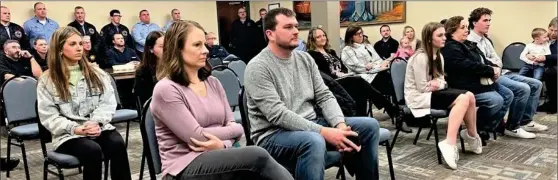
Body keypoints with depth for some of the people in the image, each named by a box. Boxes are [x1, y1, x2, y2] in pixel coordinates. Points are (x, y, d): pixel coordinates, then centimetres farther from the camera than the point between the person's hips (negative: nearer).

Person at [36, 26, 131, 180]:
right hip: (68, 134, -2)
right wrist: (75, 129, -18)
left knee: (118, 144, -30)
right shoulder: (47, 81, 3)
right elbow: (48, 116, -3)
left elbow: (108, 103, 4)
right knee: (93, 150, -34)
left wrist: (96, 123, -16)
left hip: (99, 128, 3)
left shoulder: (97, 74, 12)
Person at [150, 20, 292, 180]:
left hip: (217, 156, 6)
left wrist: (222, 144, -16)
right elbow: (197, 137, -14)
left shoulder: (213, 83, 12)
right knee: (257, 156, -29)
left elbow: (233, 126, 7)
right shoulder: (165, 90, -9)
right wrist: (233, 130, -1)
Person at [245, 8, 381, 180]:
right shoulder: (258, 67, -15)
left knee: (369, 125, -2)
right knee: (314, 141, -39)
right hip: (273, 135, -7)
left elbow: (324, 96, 5)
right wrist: (324, 132, -28)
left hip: (310, 125, 7)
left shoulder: (305, 58, 8)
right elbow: (277, 114, -23)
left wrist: (340, 125, -15)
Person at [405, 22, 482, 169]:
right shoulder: (420, 57, -18)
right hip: (419, 97, -9)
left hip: (432, 93, 9)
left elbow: (442, 81, 10)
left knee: (469, 96, -11)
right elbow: (422, 88, -19)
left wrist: (437, 83, -13)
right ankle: (449, 144, -24)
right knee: (463, 99, -23)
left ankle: (471, 135, 7)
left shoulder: (438, 55, 10)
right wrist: (436, 84, -4)